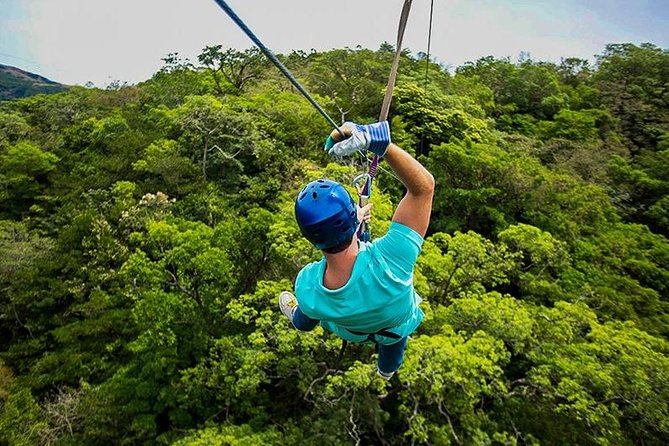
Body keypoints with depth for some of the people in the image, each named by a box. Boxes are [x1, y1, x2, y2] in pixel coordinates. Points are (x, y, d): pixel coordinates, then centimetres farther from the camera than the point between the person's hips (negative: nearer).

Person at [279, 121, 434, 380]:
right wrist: (374, 139, -57)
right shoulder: (389, 261, -52)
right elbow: (424, 185, -47)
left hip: (348, 330, 0)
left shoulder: (307, 289, -41)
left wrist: (350, 226, -7)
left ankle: (301, 322, 65)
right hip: (396, 331, 0)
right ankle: (388, 368, 72)